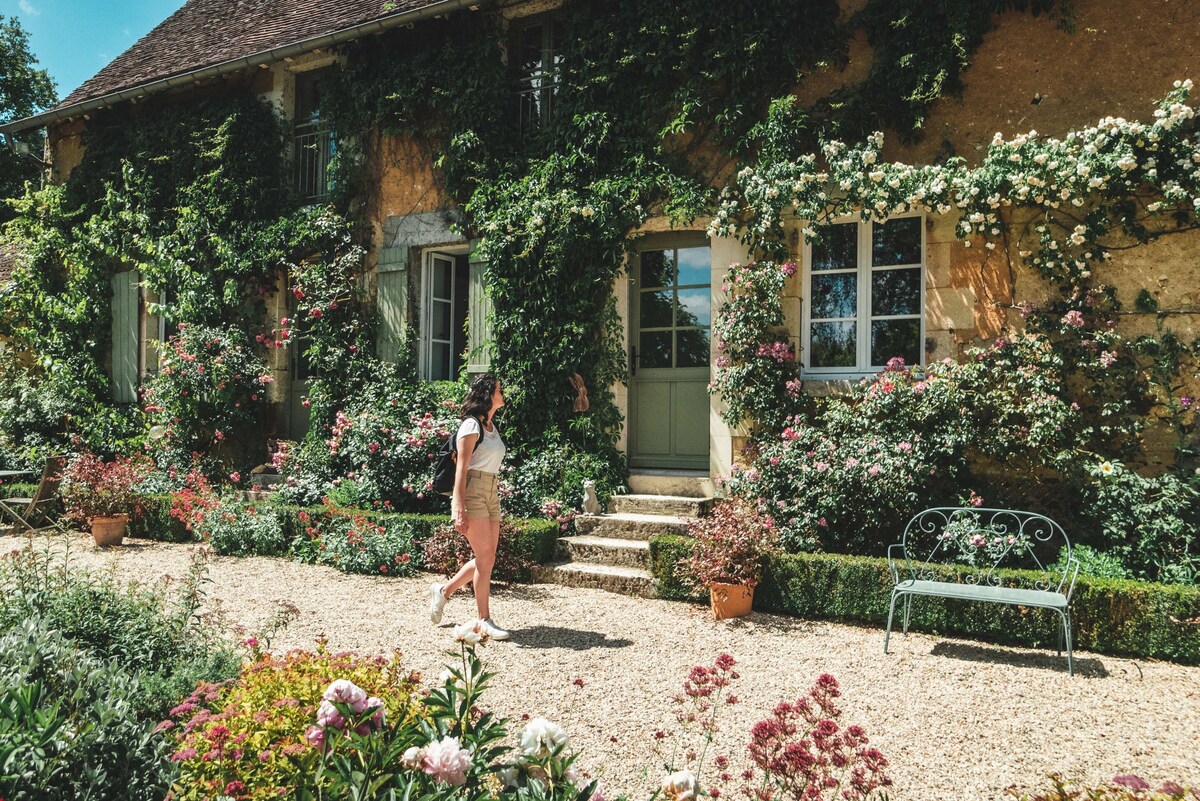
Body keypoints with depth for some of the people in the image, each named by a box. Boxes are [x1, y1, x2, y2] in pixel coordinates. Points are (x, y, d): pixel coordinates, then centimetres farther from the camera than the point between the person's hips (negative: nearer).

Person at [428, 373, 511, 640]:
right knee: (484, 558, -7)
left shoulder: (492, 426, 18)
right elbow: (461, 467, -13)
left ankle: (444, 590, 25)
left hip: (491, 493, 9)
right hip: (473, 491, -9)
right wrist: (460, 508, -19)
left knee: (487, 558, 8)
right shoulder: (472, 425, -8)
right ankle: (484, 620, 1)